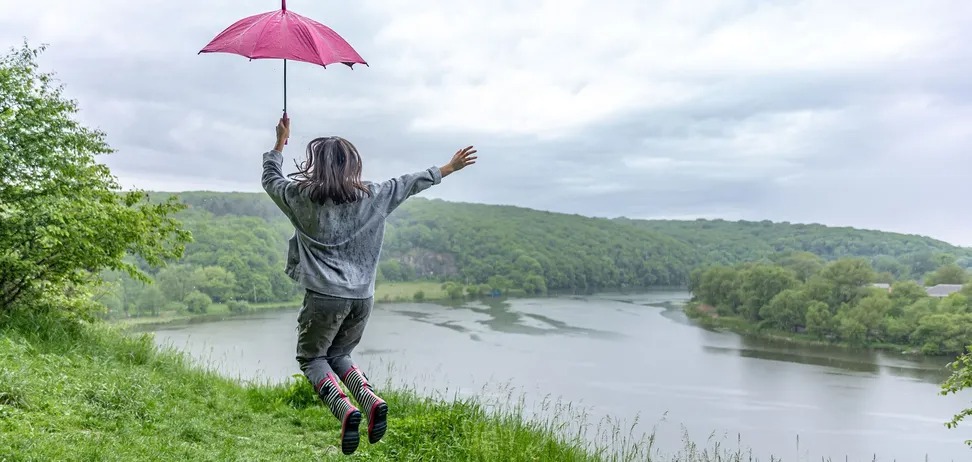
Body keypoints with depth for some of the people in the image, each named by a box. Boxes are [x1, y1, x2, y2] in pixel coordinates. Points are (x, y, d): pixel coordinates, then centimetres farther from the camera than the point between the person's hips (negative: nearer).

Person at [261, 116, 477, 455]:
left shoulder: (300, 197, -2)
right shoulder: (372, 196, 2)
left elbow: (270, 179, 18)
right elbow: (412, 183, 14)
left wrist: (280, 142, 30)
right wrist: (449, 168, 27)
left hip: (324, 296, -3)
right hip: (362, 297, 4)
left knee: (312, 358, 13)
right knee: (338, 354, 23)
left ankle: (345, 409, -14)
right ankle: (371, 400, -3)